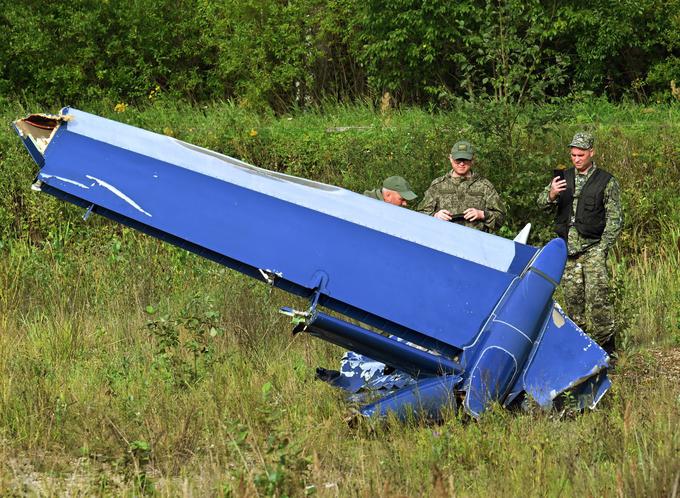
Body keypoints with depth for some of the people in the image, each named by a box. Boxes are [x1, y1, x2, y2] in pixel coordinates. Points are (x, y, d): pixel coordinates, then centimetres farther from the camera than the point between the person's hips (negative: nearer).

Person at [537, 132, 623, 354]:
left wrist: (602, 248, -8)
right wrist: (551, 195, -18)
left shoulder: (606, 181, 2)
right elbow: (542, 203, 7)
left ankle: (605, 345, -9)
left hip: (592, 246, -4)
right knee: (573, 297, 4)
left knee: (597, 296, -14)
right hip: (567, 248, 4)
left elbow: (615, 218, 1)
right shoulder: (563, 178, 13)